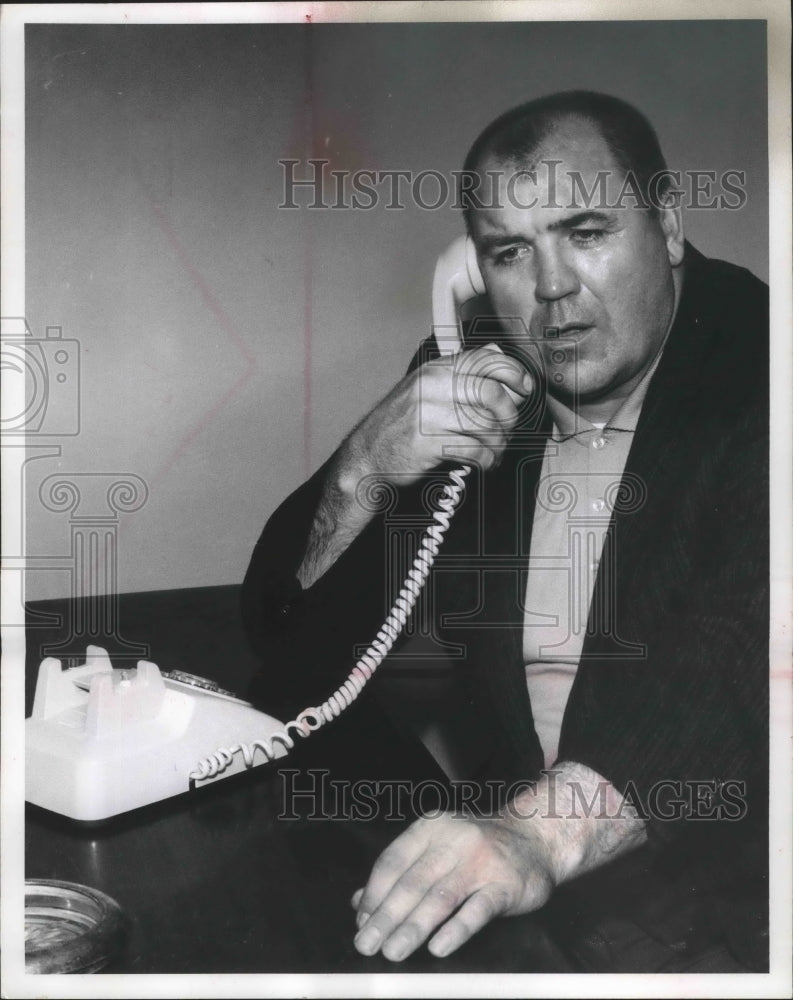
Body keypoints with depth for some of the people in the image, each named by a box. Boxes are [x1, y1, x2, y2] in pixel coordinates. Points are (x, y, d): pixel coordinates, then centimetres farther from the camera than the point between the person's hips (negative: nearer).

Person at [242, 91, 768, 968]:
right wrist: (366, 469, -14)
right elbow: (294, 647, 3)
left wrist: (539, 837, -36)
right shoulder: (463, 387, 3)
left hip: (733, 886, -3)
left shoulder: (759, 372, -8)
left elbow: (740, 652, -23)